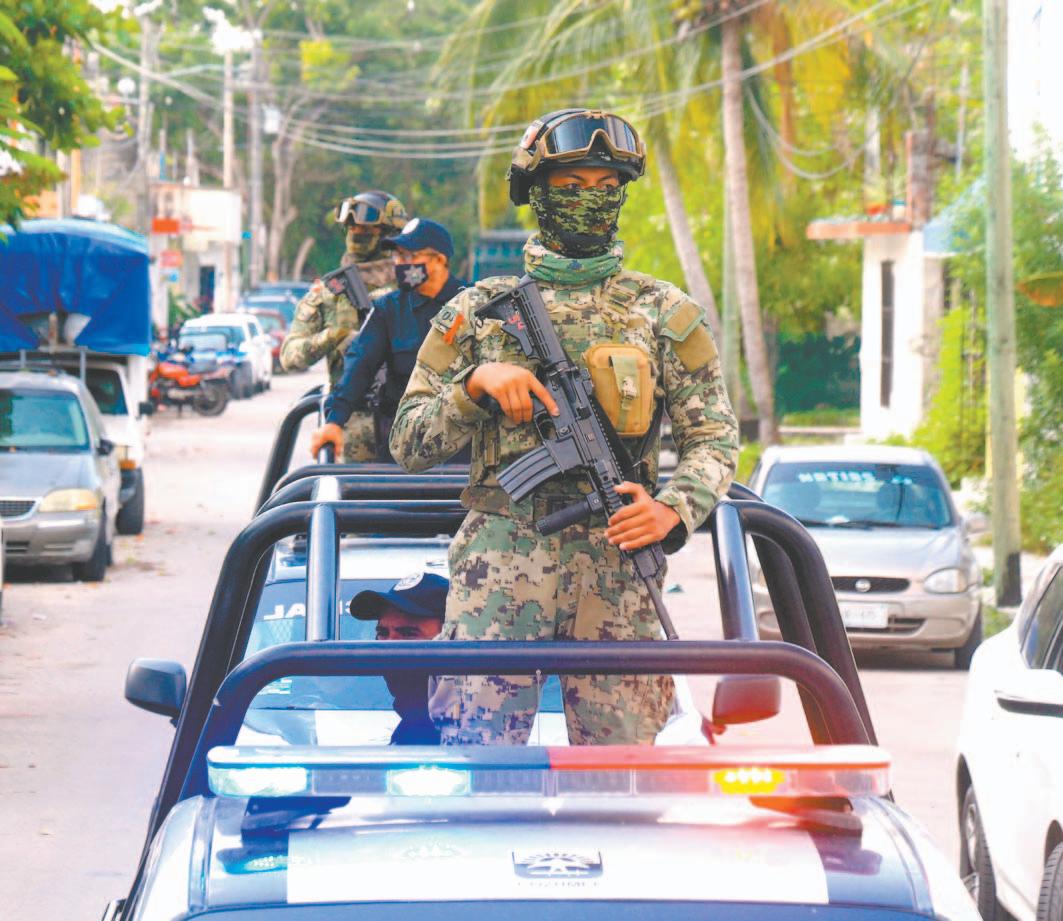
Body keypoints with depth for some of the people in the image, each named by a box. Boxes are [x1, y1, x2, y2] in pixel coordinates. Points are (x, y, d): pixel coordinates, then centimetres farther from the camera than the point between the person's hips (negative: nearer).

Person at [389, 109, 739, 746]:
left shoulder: (666, 313, 13)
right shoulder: (478, 309, 12)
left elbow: (714, 436, 9)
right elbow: (410, 444, 9)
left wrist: (675, 510, -10)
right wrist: (476, 383, -8)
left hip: (616, 565, 1)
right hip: (500, 561, 0)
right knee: (475, 749, -9)